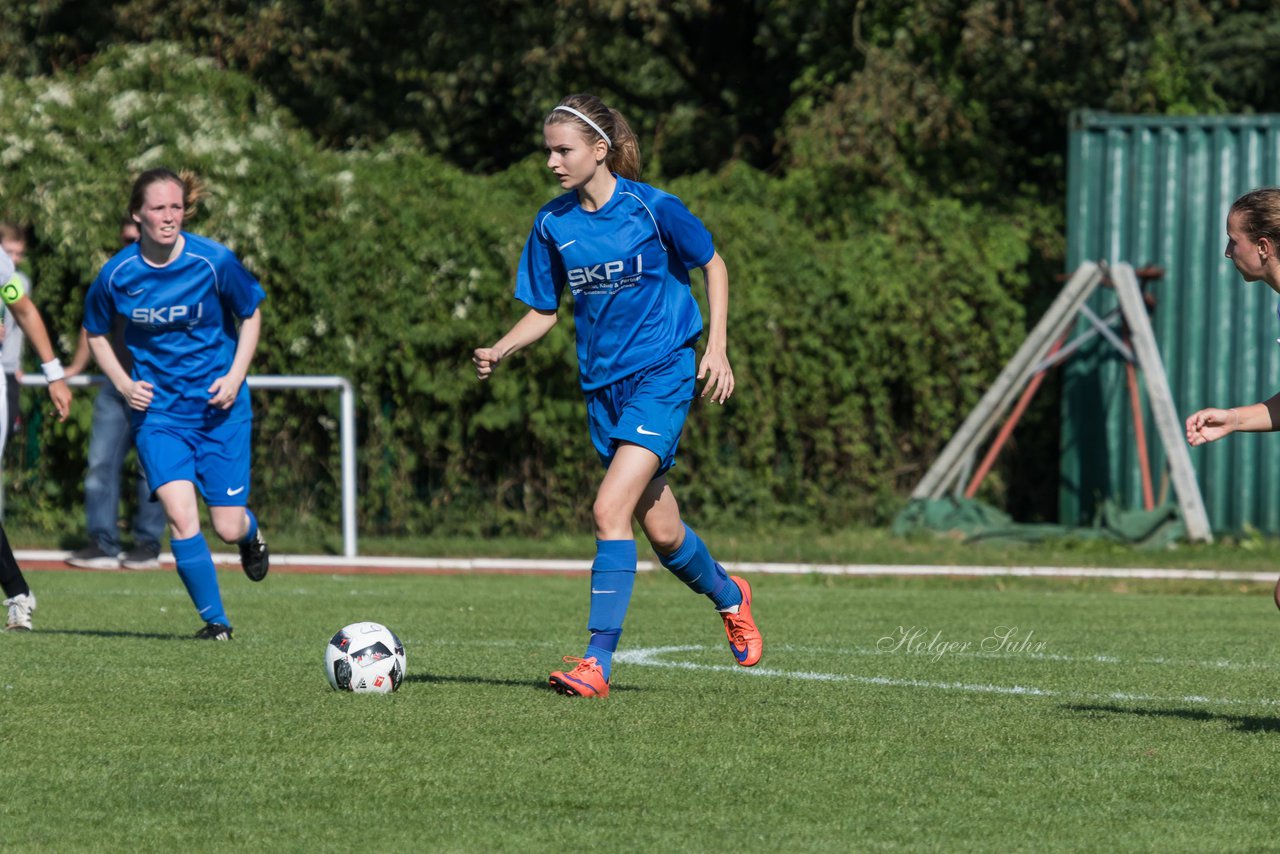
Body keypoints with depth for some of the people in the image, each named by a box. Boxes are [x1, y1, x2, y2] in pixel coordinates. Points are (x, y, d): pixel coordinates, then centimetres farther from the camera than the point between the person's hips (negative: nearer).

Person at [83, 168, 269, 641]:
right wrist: (124, 385, -5)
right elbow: (95, 334, 10)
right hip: (158, 411, 0)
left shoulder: (214, 261, -12)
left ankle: (251, 535, 40)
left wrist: (234, 377, -8)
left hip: (219, 406, 0)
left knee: (228, 527, 0)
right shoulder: (116, 275, -9)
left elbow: (251, 314, 4)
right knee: (181, 517, -18)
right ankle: (214, 619, -4)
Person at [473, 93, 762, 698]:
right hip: (603, 384, 5)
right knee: (661, 532, 13)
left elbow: (713, 264, 3)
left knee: (610, 509, -21)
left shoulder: (653, 209, -11)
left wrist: (717, 348, -4)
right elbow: (542, 312, 10)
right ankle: (727, 595, 43)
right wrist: (499, 352, -8)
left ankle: (598, 660, -20)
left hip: (662, 374, -5)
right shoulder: (552, 225, 1)